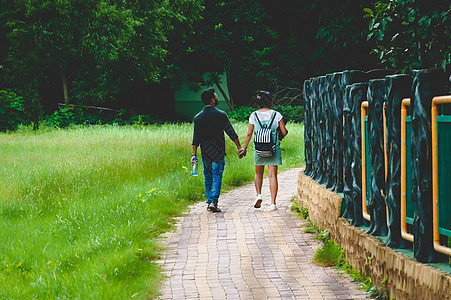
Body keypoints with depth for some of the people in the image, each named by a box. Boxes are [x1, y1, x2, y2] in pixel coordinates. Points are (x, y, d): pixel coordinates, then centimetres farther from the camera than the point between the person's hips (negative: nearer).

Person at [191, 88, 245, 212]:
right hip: (218, 152, -3)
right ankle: (213, 202, -13)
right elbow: (231, 133, -6)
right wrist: (239, 147, 2)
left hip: (205, 153, 3)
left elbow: (196, 138, 1)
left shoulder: (198, 117, 1)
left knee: (208, 178, 12)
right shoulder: (221, 115, -8)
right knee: (217, 177, -1)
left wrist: (194, 154, 5)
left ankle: (209, 202, 14)